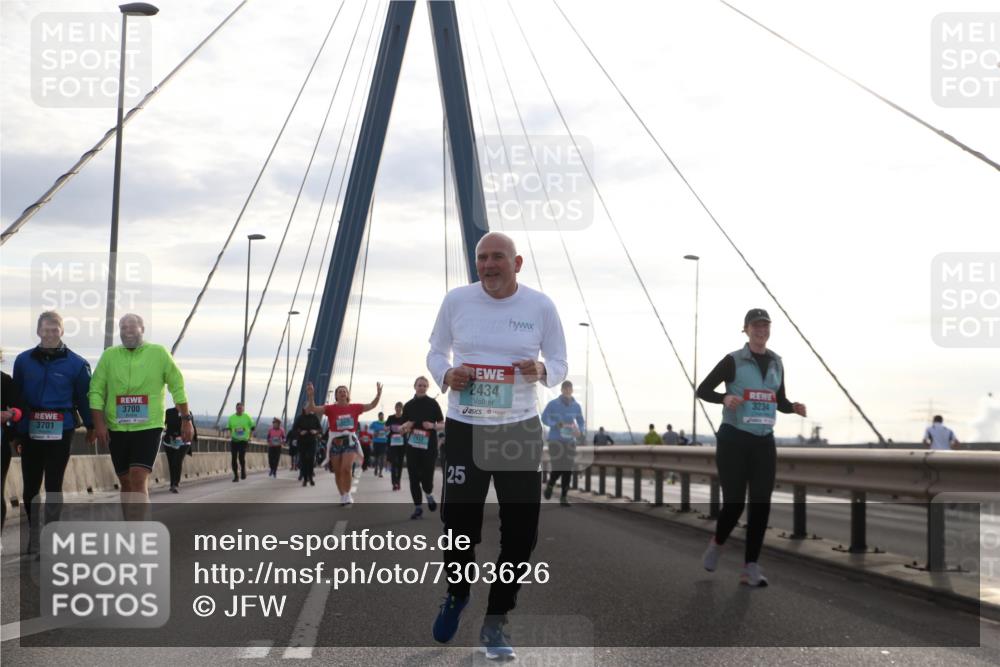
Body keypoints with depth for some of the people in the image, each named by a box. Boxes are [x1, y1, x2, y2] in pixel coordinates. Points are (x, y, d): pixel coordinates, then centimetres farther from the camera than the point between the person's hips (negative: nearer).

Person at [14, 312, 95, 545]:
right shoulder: (23, 360, 5)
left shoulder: (76, 363, -2)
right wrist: (14, 429, 12)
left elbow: (84, 397, 5)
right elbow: (15, 395, 11)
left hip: (60, 433, -2)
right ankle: (34, 532, 25)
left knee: (53, 486, 3)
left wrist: (90, 427, 11)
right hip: (30, 432, 2)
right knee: (30, 486, 9)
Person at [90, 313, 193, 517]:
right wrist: (99, 423, -6)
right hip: (117, 429, 3)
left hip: (148, 427, -3)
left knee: (138, 480, -16)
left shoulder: (158, 353, -1)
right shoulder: (109, 355, 4)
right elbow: (96, 390, 3)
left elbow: (177, 386, 4)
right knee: (126, 483, 11)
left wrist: (186, 419, 4)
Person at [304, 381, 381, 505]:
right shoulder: (331, 408, -3)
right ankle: (342, 496, 24)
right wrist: (310, 396, -26)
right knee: (338, 472, 8)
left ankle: (347, 495, -3)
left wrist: (378, 394, -7)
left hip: (350, 441, -1)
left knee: (346, 468, -18)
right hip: (335, 441, 1)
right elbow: (312, 409, -10)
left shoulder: (354, 407, 3)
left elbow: (371, 405, 7)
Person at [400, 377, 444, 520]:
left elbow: (442, 423, 5)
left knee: (427, 477, -5)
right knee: (414, 478, 0)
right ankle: (418, 507, 11)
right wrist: (404, 426, -11)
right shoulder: (409, 405, 8)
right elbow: (403, 428, 12)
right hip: (412, 446, 2)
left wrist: (432, 426, -15)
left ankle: (429, 495, 29)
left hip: (429, 446, -2)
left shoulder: (433, 404, 2)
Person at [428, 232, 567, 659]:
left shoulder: (540, 306, -2)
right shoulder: (456, 300, -2)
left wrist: (541, 371, -19)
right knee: (459, 523, -1)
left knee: (520, 531, 1)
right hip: (465, 427, 0)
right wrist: (446, 375, -13)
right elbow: (435, 352, 9)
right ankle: (457, 594, 33)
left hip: (520, 429, 1)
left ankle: (495, 622, 19)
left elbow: (560, 365, 4)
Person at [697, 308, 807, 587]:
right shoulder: (733, 361, -5)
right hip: (734, 439, -4)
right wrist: (725, 398, -22)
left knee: (761, 504, -3)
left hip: (764, 441, 4)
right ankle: (716, 544, 27)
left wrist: (793, 407, -3)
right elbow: (703, 390, -2)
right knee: (734, 501, -4)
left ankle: (750, 567, 1)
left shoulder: (776, 363, 11)